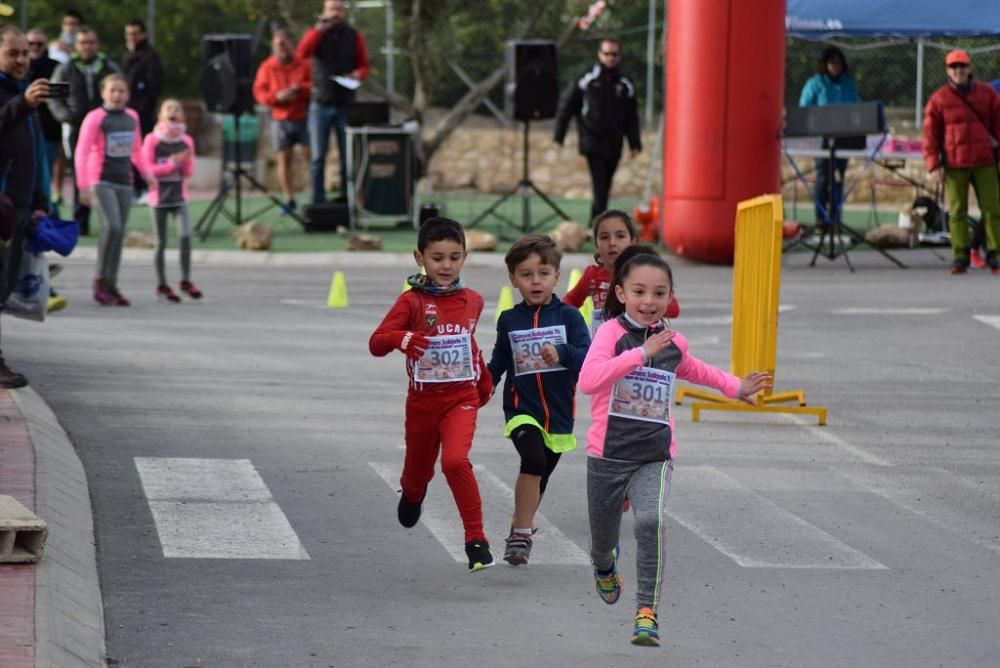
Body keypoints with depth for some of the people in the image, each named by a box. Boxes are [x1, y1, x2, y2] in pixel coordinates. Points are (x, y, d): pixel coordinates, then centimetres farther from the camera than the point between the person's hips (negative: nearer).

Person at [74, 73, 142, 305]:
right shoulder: (95, 118, -9)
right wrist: (83, 186, -19)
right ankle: (101, 281, -9)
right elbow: (81, 153, -13)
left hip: (124, 183, 6)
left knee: (119, 233, 4)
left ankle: (111, 286, 9)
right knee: (111, 227, -20)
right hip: (101, 181, -6)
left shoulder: (132, 117, 9)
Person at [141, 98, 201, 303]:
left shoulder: (186, 141, 7)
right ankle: (162, 285, 11)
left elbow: (189, 172, 9)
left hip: (179, 196, 2)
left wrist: (186, 161, -12)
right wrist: (172, 163, -15)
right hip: (159, 197, -2)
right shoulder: (152, 140, -4)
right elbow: (148, 169, -8)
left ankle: (186, 281, -2)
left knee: (185, 236, -13)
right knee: (161, 242, 2)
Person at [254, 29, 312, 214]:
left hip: (303, 117, -1)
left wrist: (301, 88, -18)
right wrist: (277, 96, -16)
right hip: (280, 120, 1)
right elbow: (259, 92, 1)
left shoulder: (303, 64, 1)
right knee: (283, 159, 1)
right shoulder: (267, 67, 3)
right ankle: (289, 200, 6)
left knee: (311, 156, -5)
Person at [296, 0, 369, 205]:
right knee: (317, 157, -1)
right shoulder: (316, 33, 3)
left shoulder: (354, 36, 5)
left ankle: (346, 197, 7)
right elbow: (301, 54, -15)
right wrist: (319, 30, -21)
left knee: (347, 156, 1)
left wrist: (357, 74, -13)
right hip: (320, 104, -1)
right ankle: (318, 201, 1)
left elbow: (364, 66, 9)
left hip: (345, 104, 1)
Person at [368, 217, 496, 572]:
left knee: (455, 460, -25)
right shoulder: (412, 302, -9)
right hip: (422, 400, 0)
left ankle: (476, 539, -16)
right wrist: (401, 338, -38)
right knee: (419, 467, 19)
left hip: (461, 398, 0)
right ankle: (411, 494, 59)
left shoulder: (472, 300, 2)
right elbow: (376, 343, -18)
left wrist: (485, 379, 26)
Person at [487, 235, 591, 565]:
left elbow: (588, 358, -12)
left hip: (558, 413, 1)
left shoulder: (568, 316, -3)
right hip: (521, 410, -1)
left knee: (538, 480, 16)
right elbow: (498, 363, 16)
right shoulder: (509, 321, 3)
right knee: (533, 459, -27)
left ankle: (520, 524, 42)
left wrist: (562, 354, -30)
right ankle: (522, 533, -20)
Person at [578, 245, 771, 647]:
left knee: (651, 522, -26)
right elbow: (588, 380, -29)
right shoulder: (612, 331, -11)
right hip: (607, 456, -2)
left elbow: (691, 369, 30)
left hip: (654, 458, 2)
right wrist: (640, 352, -31)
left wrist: (735, 387, 31)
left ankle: (647, 612, -22)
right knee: (603, 535, 17)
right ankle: (605, 569, 55)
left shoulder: (673, 342, 4)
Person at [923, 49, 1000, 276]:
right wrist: (933, 165, -4)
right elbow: (930, 134, 3)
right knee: (957, 212, 0)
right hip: (954, 164, -1)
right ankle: (960, 257, 4)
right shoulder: (938, 99, 4)